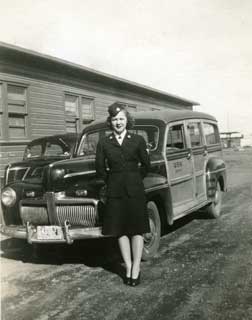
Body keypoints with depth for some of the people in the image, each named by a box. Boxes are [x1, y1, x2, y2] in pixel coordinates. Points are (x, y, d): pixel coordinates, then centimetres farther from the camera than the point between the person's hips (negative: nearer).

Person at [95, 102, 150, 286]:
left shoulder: (138, 140, 1)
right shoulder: (103, 143, 4)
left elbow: (146, 165, 5)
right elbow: (100, 168, 8)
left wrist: (133, 180, 8)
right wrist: (113, 181, 9)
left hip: (135, 190, -1)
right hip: (115, 192, 1)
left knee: (137, 230, 2)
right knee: (120, 231, 6)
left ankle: (136, 269, 11)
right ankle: (128, 268, 18)